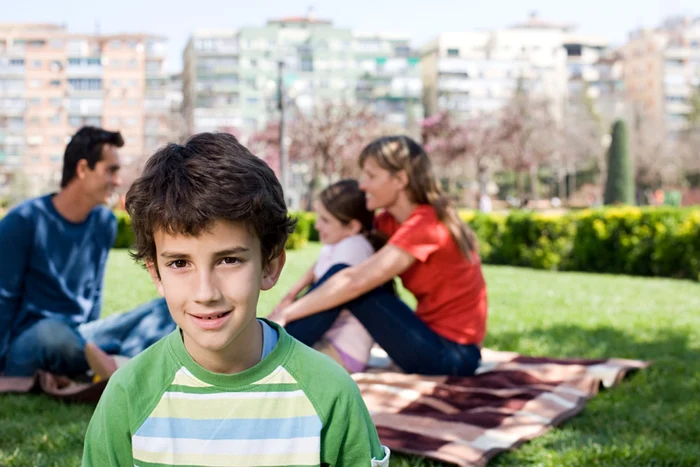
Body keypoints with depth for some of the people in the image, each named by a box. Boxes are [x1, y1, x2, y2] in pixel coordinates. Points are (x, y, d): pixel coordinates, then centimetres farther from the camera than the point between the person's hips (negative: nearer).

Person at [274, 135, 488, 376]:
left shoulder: (425, 226, -21)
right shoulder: (393, 220, 6)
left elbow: (355, 281, -29)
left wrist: (286, 314, -24)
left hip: (452, 355, -9)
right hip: (437, 341, 9)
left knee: (345, 283, -18)